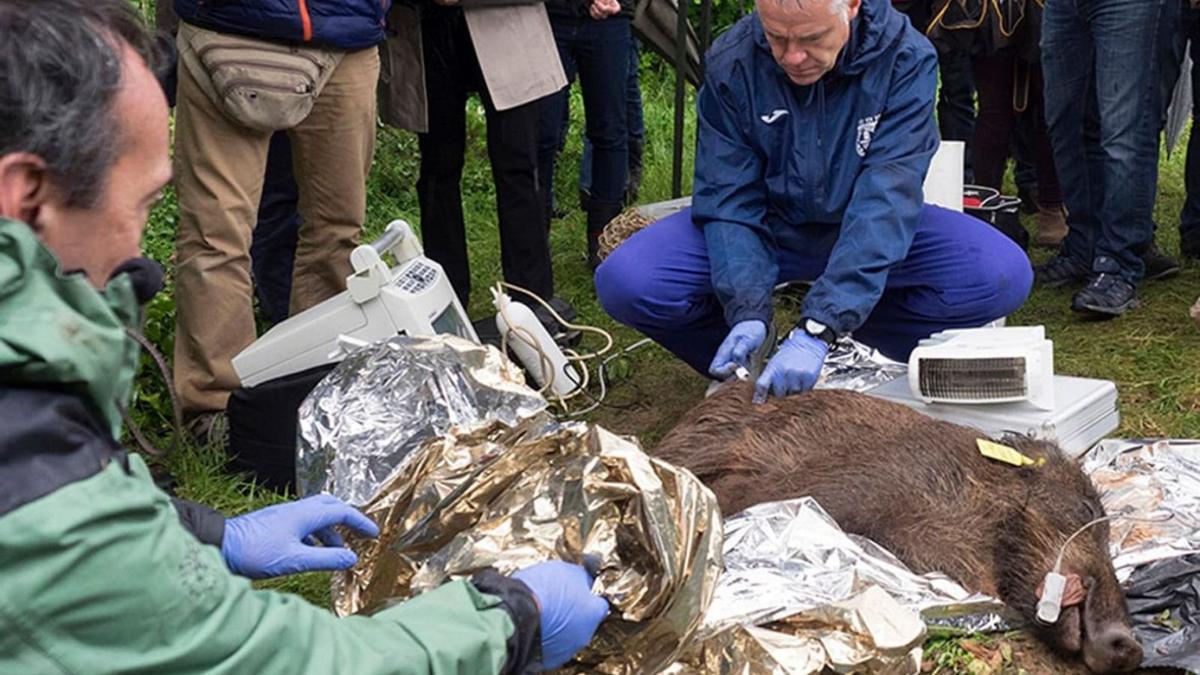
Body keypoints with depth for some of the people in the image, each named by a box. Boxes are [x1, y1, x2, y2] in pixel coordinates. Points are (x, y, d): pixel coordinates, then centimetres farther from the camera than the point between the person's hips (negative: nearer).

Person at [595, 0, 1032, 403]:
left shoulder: (906, 60, -21)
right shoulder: (731, 61, -16)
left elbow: (885, 201, -30)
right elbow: (729, 198, -16)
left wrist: (817, 329, -40)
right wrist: (747, 312, -32)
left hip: (870, 235, 0)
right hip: (765, 226, 0)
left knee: (1004, 275, -26)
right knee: (625, 283, -25)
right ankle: (740, 372, 3)